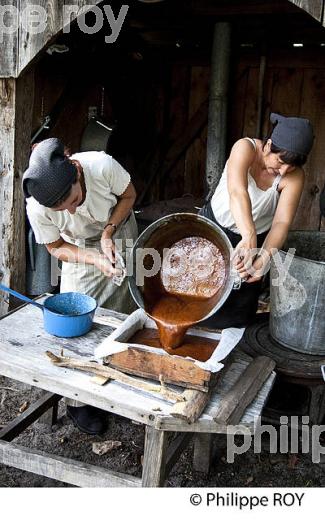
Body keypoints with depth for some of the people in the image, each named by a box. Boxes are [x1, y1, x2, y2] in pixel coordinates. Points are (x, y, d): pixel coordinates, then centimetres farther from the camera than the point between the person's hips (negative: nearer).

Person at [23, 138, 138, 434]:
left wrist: (108, 232, -25)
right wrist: (95, 259, -30)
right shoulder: (37, 209, -33)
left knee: (123, 312, 7)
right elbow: (56, 247, -14)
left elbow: (128, 195, -13)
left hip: (120, 234, 1)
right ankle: (78, 401, 13)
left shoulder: (102, 165, -36)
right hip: (80, 250, -1)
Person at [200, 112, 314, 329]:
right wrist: (249, 237, -61)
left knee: (238, 315, 4)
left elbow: (282, 223, -28)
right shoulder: (246, 148, -27)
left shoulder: (295, 177, -21)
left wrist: (263, 259, -46)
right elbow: (237, 192, -45)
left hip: (256, 238, 2)